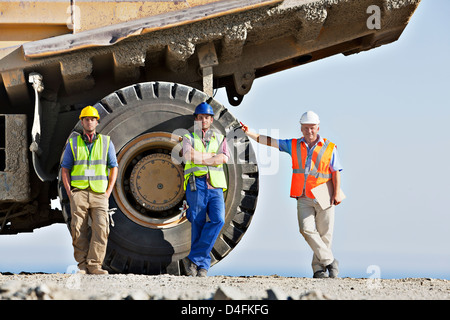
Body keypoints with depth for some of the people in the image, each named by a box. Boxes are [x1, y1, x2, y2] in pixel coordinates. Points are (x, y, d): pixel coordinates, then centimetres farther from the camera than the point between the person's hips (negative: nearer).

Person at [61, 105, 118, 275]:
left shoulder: (106, 142, 9)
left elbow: (113, 168, 9)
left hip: (99, 194, 0)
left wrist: (108, 192, -2)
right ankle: (83, 265, -1)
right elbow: (65, 169, 9)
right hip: (79, 192, 0)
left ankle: (94, 265, -17)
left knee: (101, 228, -16)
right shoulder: (73, 143, 9)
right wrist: (69, 193, -3)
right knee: (79, 230, -8)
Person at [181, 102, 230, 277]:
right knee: (198, 225, -5)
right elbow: (188, 154, -9)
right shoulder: (189, 138, 13)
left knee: (218, 219, -18)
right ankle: (203, 266, 0)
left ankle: (194, 258, -16)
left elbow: (224, 158, -1)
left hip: (215, 186, 2)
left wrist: (200, 158, -8)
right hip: (196, 185, -2)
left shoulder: (220, 139, 19)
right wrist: (213, 157, -5)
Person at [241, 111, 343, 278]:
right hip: (304, 199, 2)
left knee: (324, 235, -2)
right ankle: (329, 261, -9)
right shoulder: (294, 145, 10)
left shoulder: (329, 148, 4)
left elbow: (336, 172, 0)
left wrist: (337, 193, -12)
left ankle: (318, 268, 10)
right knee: (307, 229, -17)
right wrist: (250, 133, -3)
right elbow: (270, 141, 8)